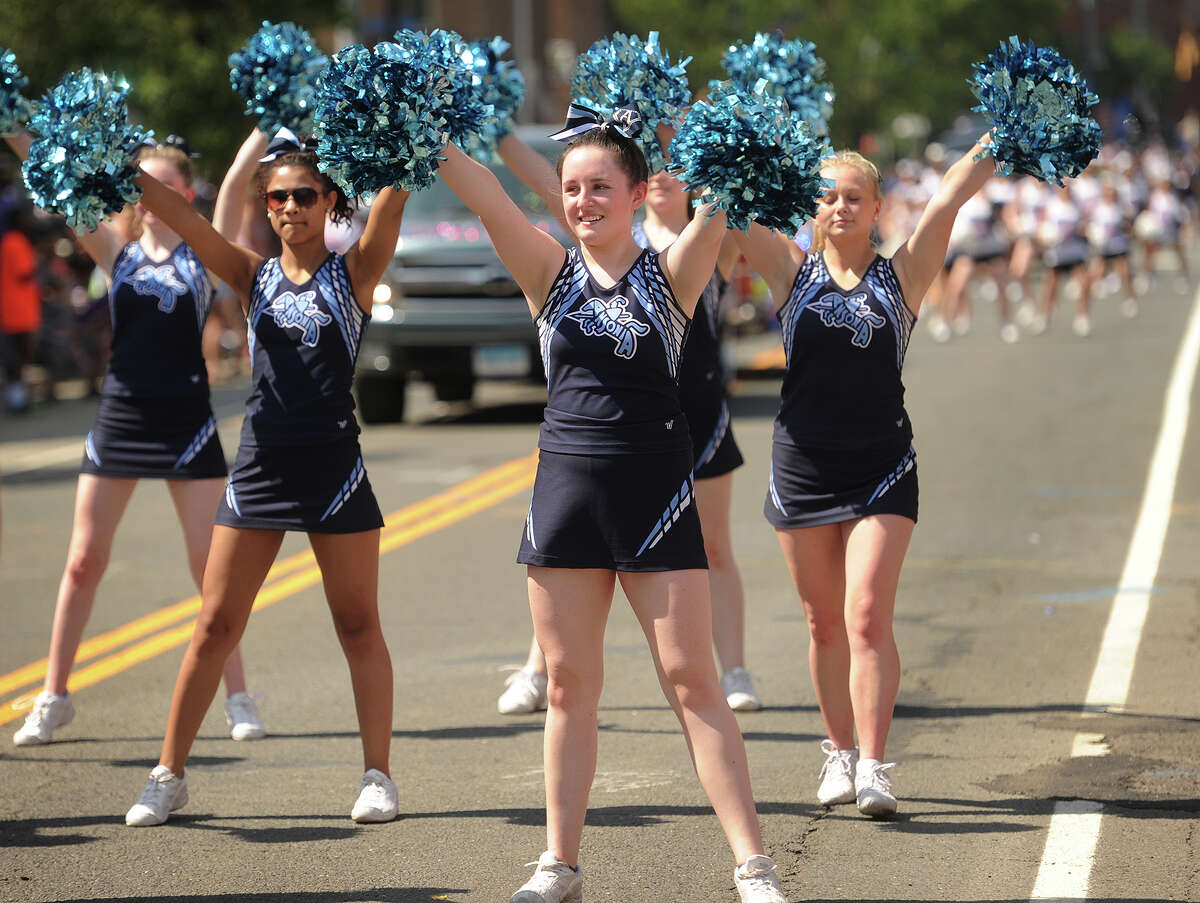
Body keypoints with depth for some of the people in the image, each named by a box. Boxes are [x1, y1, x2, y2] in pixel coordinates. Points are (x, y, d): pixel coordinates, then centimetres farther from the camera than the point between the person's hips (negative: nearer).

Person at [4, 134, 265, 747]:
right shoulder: (115, 249, 6)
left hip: (185, 420, -2)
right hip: (119, 416, 2)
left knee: (211, 565, 0)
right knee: (83, 563, 4)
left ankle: (238, 699, 8)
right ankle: (53, 697, 13)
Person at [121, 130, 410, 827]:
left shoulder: (354, 273, 1)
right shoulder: (254, 276, 7)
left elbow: (393, 198, -14)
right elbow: (177, 214, -2)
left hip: (334, 467, -2)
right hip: (260, 467, 2)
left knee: (359, 625, 5)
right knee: (215, 626, 4)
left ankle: (378, 775, 13)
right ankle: (170, 775, 11)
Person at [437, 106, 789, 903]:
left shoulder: (669, 275, 1)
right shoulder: (551, 273, 5)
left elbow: (720, 203, -15)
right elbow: (483, 194, -6)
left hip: (655, 495, -3)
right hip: (566, 491, 3)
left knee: (692, 680, -4)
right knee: (569, 685, 8)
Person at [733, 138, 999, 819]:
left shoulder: (901, 275, 2)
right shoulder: (792, 271, 6)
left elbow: (951, 197, -7)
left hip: (882, 469, -2)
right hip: (803, 467, 2)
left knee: (868, 616, -12)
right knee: (826, 624, 9)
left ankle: (874, 766, -12)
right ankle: (841, 753, 23)